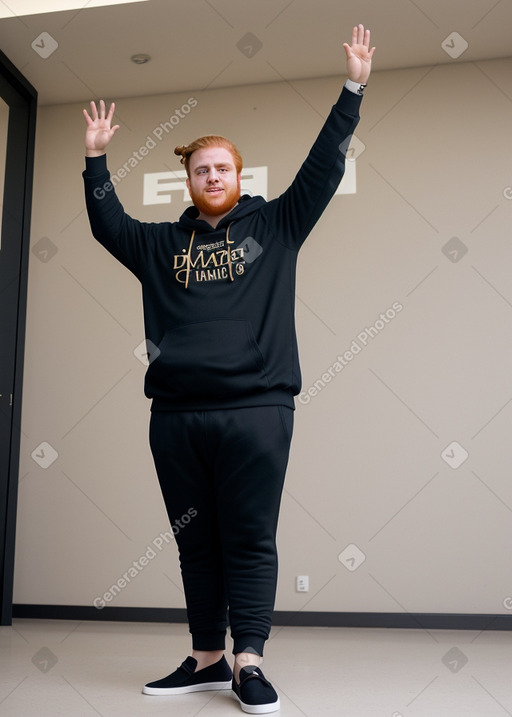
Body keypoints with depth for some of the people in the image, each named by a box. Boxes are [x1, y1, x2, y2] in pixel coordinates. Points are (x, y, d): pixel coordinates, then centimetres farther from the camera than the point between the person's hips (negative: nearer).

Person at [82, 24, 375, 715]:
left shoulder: (275, 225, 11)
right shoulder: (163, 243, 19)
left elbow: (322, 169, 9)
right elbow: (108, 225, 24)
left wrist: (353, 90, 7)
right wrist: (97, 158, 18)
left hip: (255, 409, -3)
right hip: (175, 415, 4)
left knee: (249, 538, -2)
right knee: (195, 541, 9)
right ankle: (206, 658, 20)